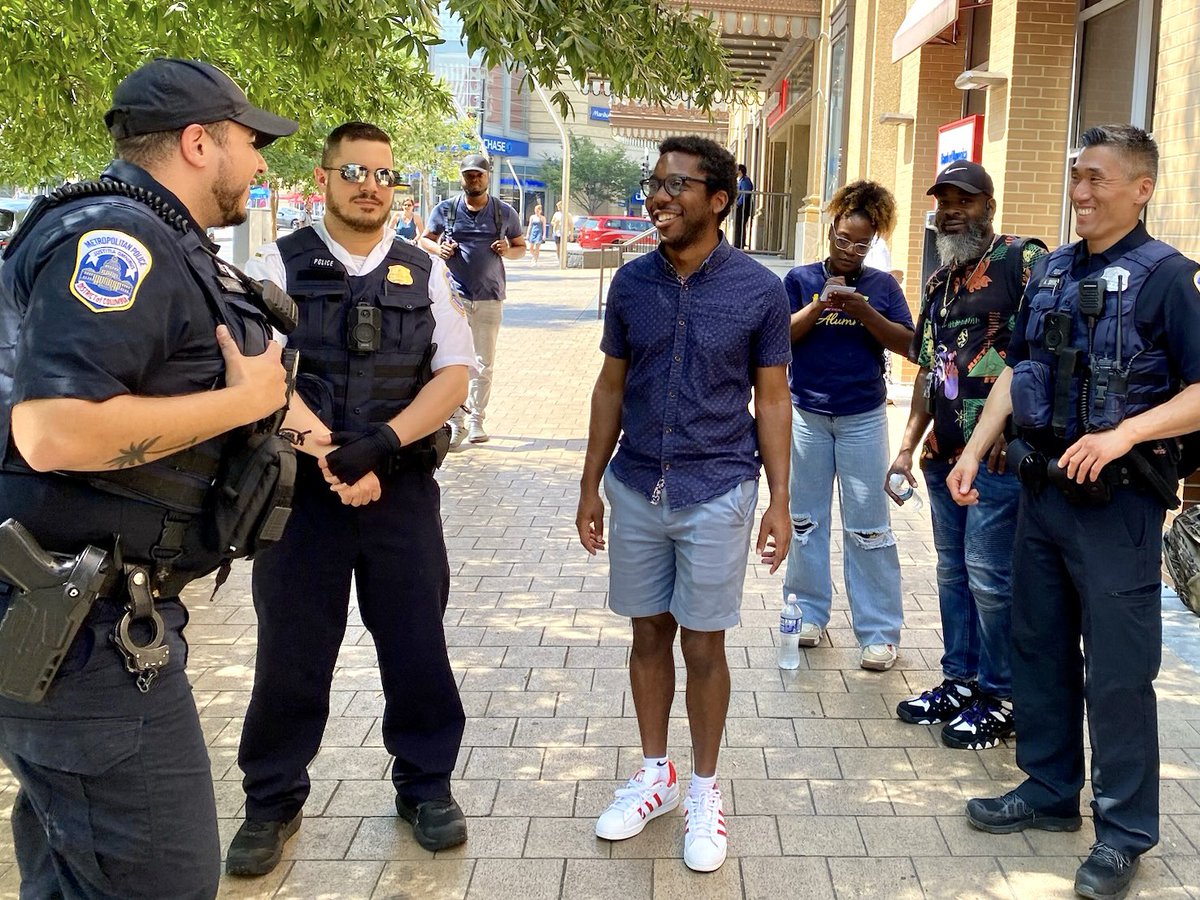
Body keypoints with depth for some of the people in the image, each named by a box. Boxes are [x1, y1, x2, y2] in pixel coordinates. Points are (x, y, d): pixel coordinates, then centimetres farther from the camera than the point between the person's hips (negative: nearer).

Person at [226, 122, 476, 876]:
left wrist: (379, 444, -14)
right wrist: (327, 454, -18)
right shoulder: (278, 266, 2)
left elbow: (454, 376, 0)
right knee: (291, 654, 7)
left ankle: (426, 787, 27)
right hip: (299, 489, -1)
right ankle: (273, 804, 23)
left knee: (417, 645, 8)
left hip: (403, 490, 2)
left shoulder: (426, 272, 8)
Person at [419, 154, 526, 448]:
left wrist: (509, 251, -11)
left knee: (485, 363, 8)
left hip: (490, 297, 2)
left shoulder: (505, 212, 5)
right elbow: (425, 239, 11)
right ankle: (456, 423, -2)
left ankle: (476, 419, 19)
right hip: (455, 295, -1)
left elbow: (521, 247, 12)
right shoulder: (445, 209, 2)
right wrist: (438, 249, -11)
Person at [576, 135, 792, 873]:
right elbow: (611, 387, 8)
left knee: (703, 646, 5)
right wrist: (591, 485, 8)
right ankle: (655, 774, 31)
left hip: (716, 495, -3)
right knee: (650, 635, 14)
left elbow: (772, 400, -2)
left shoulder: (759, 289, -8)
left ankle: (706, 789, 24)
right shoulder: (631, 282, 0)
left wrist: (779, 500, -4)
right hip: (637, 491, 3)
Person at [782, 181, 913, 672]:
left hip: (863, 418, -1)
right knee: (805, 517, 10)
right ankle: (810, 611, 25)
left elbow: (905, 343, -4)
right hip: (807, 414, 1)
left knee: (869, 526, 0)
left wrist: (866, 313, -17)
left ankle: (879, 631, 6)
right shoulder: (801, 279, 3)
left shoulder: (882, 285, 3)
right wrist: (819, 306, -18)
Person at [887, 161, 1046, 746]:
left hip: (1000, 455, -8)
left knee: (990, 576, -4)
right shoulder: (940, 282, 17)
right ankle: (960, 681, 28)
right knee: (953, 571, 15)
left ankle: (1001, 699, 10)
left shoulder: (1024, 261, -8)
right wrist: (907, 448, 15)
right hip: (944, 455, 8)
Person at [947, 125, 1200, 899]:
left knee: (1118, 668, 0)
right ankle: (1050, 790, 31)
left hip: (1117, 501, -7)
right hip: (1041, 487, 7)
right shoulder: (1053, 271, 12)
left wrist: (1122, 434, -26)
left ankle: (1125, 830, 13)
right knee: (1039, 647, 15)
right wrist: (974, 452, 10)